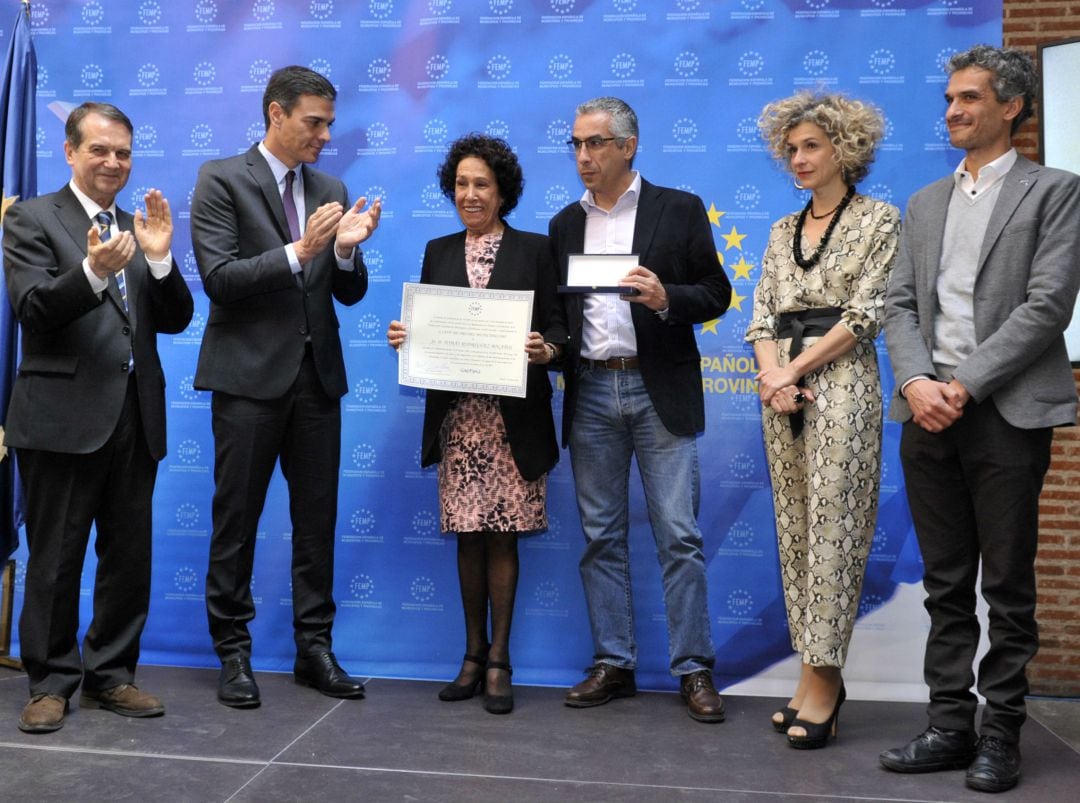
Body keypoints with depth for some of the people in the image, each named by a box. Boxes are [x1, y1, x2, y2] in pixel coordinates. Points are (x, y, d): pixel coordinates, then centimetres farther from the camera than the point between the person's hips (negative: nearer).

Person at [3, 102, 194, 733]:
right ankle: (51, 682, 18)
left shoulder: (140, 228, 14)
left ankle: (111, 675, 24)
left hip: (136, 417, 5)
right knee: (55, 559, 5)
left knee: (130, 557, 10)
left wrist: (159, 257, -11)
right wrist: (95, 270, -28)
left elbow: (176, 320, 6)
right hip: (64, 415, -5)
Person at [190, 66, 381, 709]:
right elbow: (220, 280, -12)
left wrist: (347, 250, -11)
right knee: (237, 519, 4)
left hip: (317, 374, 5)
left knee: (318, 520, 8)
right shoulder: (222, 181, -3)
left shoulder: (332, 190, 12)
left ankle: (314, 647, 20)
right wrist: (298, 252, -21)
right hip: (250, 374, -4)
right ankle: (233, 652, 17)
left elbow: (350, 293, 10)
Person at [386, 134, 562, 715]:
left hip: (514, 415, -2)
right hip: (456, 413, 3)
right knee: (468, 536, 7)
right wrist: (404, 337, -8)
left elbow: (557, 326, 0)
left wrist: (546, 349, -21)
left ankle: (498, 660, 13)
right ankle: (473, 653, 20)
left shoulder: (533, 249, 4)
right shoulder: (438, 252, 14)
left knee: (502, 536, 2)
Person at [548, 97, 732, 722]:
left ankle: (695, 669, 8)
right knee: (602, 536, 7)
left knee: (679, 534, -2)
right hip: (591, 393, 4)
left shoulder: (679, 210, 3)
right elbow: (559, 308, 16)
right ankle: (613, 663, 17)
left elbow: (716, 294, 0)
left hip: (660, 391, -4)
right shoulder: (565, 224, 14)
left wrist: (665, 298, -18)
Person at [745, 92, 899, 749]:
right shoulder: (782, 231, 17)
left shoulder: (878, 219, 1)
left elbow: (865, 314, -8)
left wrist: (794, 369, -11)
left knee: (831, 529, -8)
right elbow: (763, 315, 11)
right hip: (781, 389, 6)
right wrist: (771, 377, -7)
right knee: (795, 528, 6)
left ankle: (824, 679, -2)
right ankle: (817, 670, 15)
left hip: (840, 385, -6)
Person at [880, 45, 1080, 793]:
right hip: (930, 414, 5)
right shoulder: (925, 203, 17)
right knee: (946, 585, 10)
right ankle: (950, 723, 19)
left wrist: (964, 384, -15)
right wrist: (916, 383, -8)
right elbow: (900, 305, 9)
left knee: (1008, 587, 4)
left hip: (1006, 414, -4)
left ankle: (1001, 732, 15)